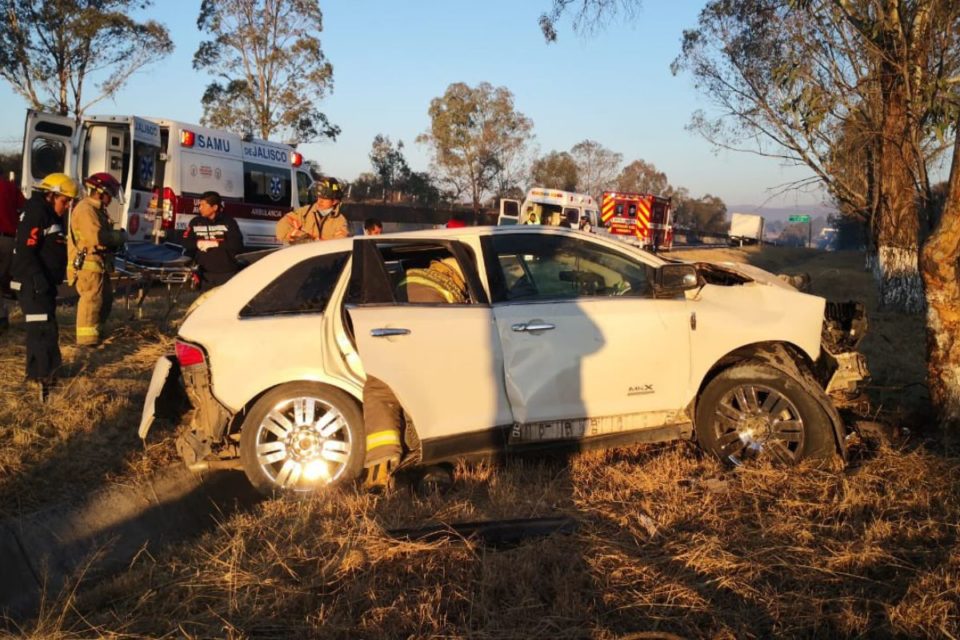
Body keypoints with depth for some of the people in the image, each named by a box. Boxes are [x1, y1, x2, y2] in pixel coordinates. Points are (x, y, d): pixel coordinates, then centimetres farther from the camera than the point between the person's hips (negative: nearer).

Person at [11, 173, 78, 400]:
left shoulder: (50, 214, 17)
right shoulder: (36, 213, -15)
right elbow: (26, 250, -23)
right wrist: (38, 278, -29)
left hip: (44, 282, 11)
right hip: (33, 284, -11)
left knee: (40, 329, 17)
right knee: (44, 330, -14)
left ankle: (39, 372, 28)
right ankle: (44, 379, -15)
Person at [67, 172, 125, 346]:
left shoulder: (97, 209, 19)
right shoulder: (85, 209, -16)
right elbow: (97, 237, -25)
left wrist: (115, 240, 2)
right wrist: (118, 236, -12)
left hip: (99, 263, 11)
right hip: (86, 263, -11)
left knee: (106, 298, 16)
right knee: (92, 298, -14)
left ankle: (95, 331, 27)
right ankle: (87, 336, -13)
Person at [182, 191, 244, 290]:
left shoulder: (228, 222, -3)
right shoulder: (196, 222, 6)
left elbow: (237, 244, -12)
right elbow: (186, 243, 5)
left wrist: (215, 243, -17)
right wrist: (199, 243, -14)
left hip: (226, 272, -3)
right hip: (206, 273, 3)